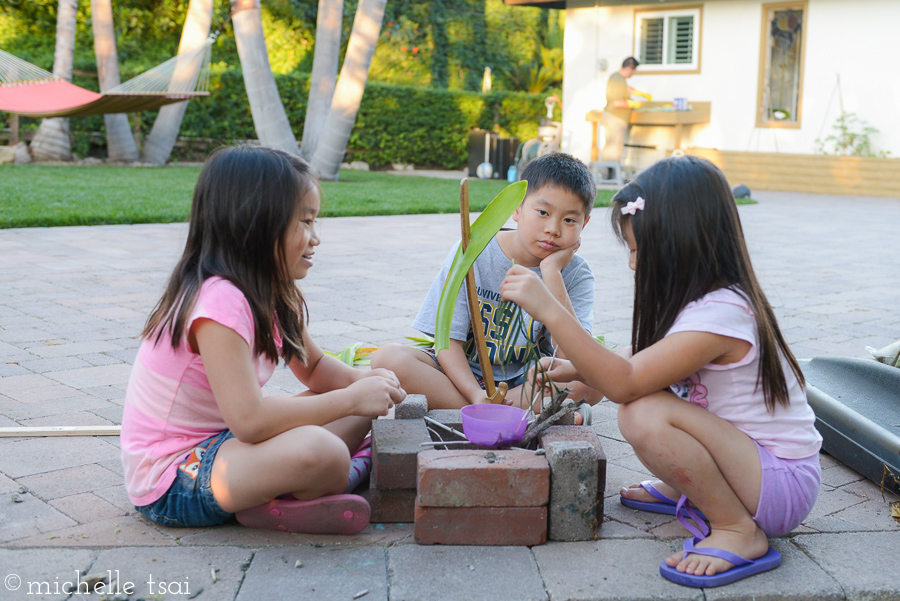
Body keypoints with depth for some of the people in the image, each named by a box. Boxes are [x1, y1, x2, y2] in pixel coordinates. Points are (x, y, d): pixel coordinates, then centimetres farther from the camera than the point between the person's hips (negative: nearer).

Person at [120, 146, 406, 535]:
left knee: (363, 409, 7)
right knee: (317, 450, -36)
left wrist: (361, 382, -3)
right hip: (169, 482, -10)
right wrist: (351, 398, -24)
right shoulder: (220, 300, -25)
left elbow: (314, 367, 19)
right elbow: (248, 419, -32)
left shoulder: (273, 295, 5)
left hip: (219, 443, 10)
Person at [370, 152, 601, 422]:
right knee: (388, 357, -27)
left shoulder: (575, 275, -8)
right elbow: (448, 339, -12)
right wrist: (476, 394, -30)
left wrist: (551, 273, -26)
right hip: (463, 373, 0)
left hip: (528, 380, 0)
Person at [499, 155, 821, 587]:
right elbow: (639, 362, 19)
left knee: (644, 417, -29)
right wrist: (577, 370, 6)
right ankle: (683, 489, 17)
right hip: (748, 456, 9)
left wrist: (550, 311, -35)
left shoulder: (719, 315, -25)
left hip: (783, 483, -9)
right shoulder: (706, 299, 6)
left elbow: (625, 384, -32)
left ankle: (738, 529, -12)